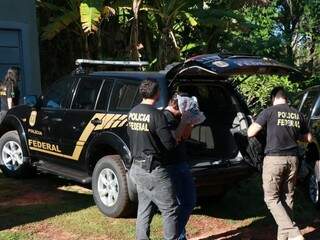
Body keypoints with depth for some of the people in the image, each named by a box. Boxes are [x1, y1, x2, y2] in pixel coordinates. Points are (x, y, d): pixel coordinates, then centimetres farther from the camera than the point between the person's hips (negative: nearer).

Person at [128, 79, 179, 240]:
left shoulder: (132, 113, 5)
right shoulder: (156, 115, -19)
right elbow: (169, 144, -18)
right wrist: (178, 140, 2)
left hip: (138, 168, 8)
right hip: (154, 170, -8)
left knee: (144, 209, 16)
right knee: (170, 211, 3)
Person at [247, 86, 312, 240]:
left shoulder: (270, 112, -5)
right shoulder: (297, 115, 10)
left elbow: (250, 133, -6)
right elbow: (308, 138, 21)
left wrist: (256, 123, 14)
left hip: (274, 159, -5)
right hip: (292, 159, 5)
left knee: (272, 198, 3)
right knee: (287, 198, 13)